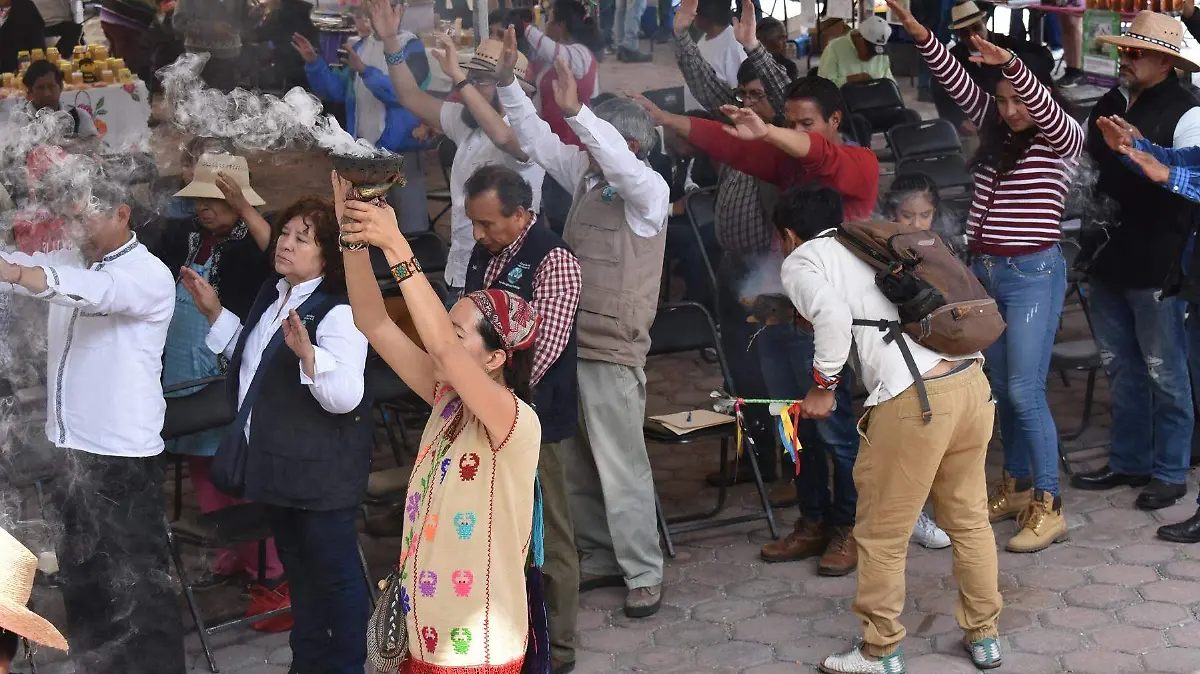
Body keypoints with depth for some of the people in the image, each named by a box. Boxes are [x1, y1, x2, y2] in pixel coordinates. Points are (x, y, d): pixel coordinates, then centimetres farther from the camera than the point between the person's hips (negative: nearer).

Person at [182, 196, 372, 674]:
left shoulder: (337, 312, -20)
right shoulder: (271, 295, 9)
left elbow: (346, 397, -28)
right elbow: (250, 359, 24)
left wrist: (307, 352, -42)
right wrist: (215, 313, 16)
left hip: (321, 471, -10)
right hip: (278, 464, 10)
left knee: (335, 571, 2)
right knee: (296, 567, 22)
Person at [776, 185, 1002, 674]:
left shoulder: (800, 261, 7)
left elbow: (833, 315, -13)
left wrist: (823, 386, -1)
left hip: (912, 397, -7)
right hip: (972, 379, 7)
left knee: (882, 535, 9)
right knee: (969, 519, 21)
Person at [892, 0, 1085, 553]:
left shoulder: (1062, 140, -6)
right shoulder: (995, 131, 9)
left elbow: (1044, 106, -27)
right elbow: (958, 84, 1)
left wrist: (1010, 63, -44)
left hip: (1033, 275, -6)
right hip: (984, 271, 6)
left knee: (1025, 391, -9)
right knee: (999, 388, 12)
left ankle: (1048, 507, -2)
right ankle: (1015, 486, 25)